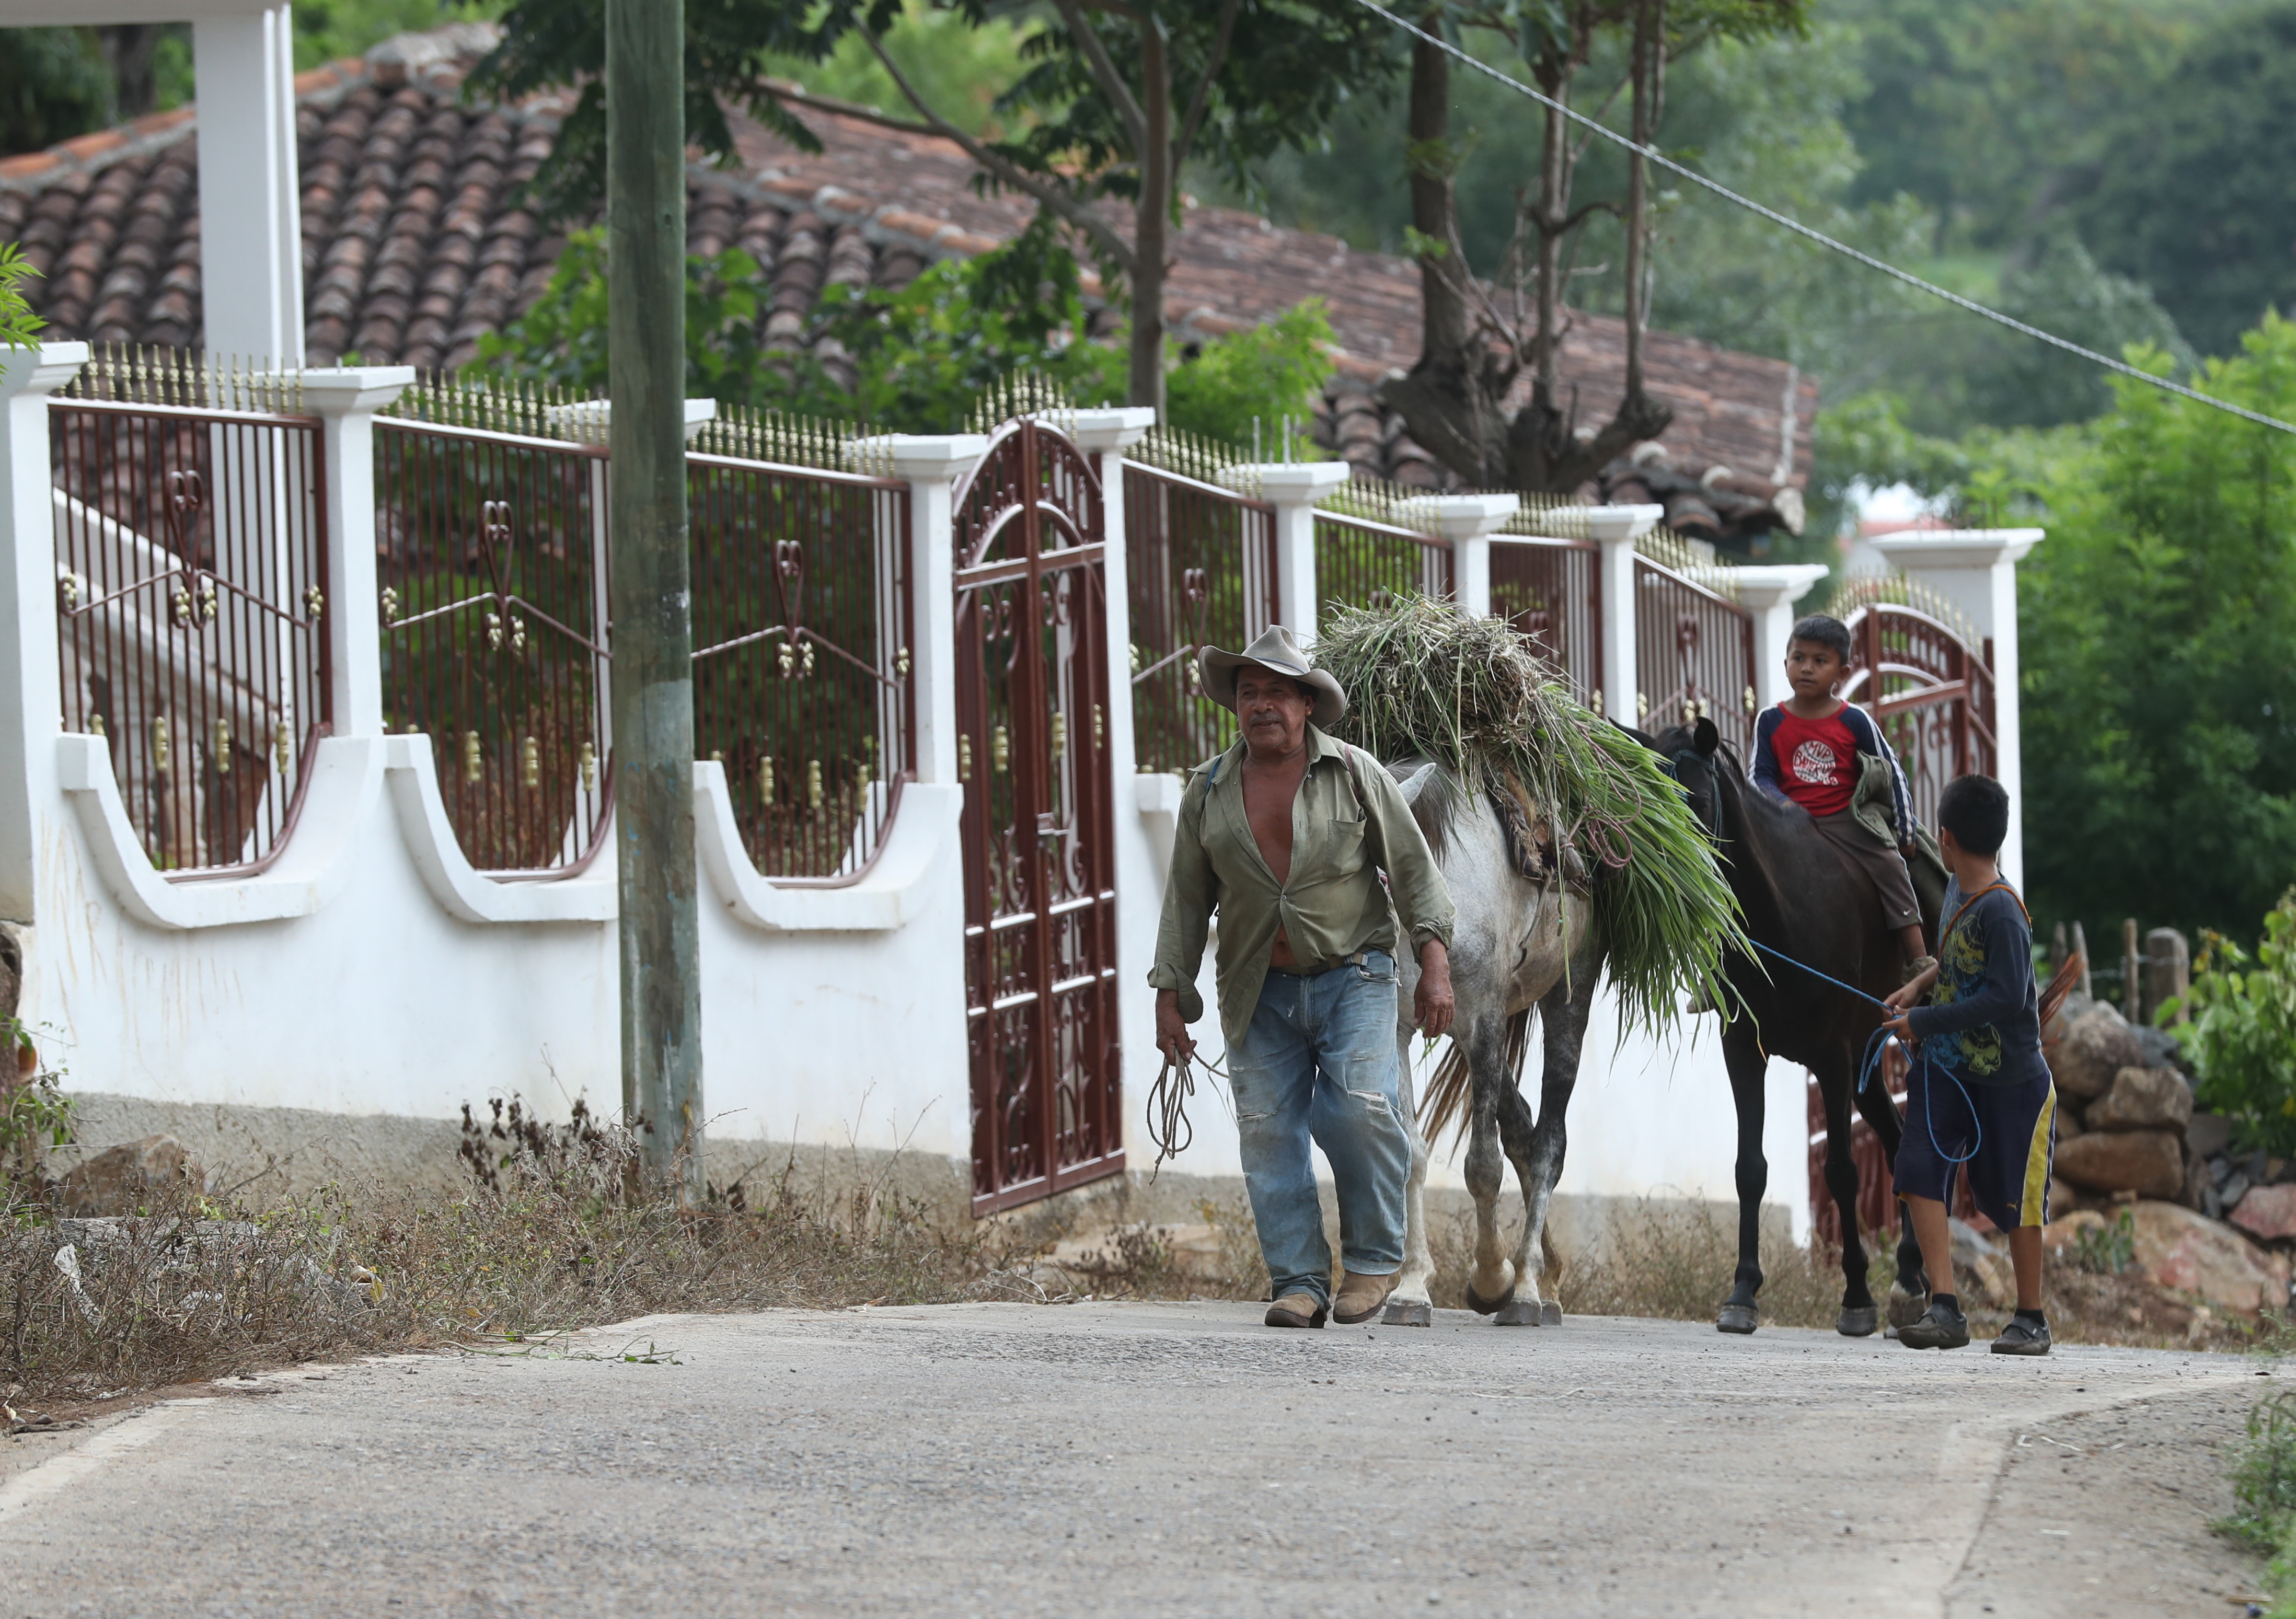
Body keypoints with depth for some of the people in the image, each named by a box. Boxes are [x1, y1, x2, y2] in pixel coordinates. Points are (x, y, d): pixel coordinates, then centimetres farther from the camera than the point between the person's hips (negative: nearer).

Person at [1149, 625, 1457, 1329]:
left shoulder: (1355, 775, -1)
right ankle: (1299, 1281, 4)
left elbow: (1413, 868, 0)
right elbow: (1186, 899, 11)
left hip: (1351, 977, -3)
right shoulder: (1208, 791, 6)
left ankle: (1374, 1258, -2)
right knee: (1267, 1131, -3)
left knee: (1359, 1107, -19)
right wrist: (1170, 995, 8)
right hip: (1259, 993, 3)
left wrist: (1435, 962, -10)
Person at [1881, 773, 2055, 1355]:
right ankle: (1945, 1309, -12)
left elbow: (2007, 996, -28)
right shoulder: (1958, 893, 4)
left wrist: (1925, 1021, -23)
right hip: (1947, 1071, 7)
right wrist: (1921, 984, 9)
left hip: (2009, 1080, -7)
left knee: (2014, 1198, 5)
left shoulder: (2000, 911, -22)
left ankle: (2031, 1318, 22)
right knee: (1920, 1174, -10)